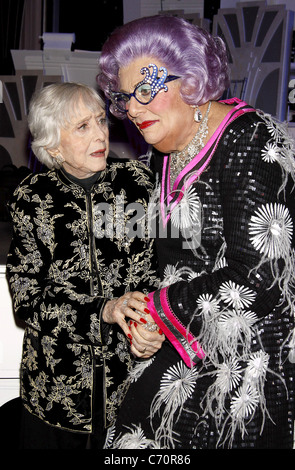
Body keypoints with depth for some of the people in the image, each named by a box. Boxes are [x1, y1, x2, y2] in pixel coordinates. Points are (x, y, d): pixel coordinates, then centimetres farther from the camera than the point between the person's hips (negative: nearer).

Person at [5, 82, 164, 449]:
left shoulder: (138, 182, -5)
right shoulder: (32, 199, -5)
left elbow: (160, 269, 1)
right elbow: (26, 300, -9)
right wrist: (104, 311, -24)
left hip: (132, 381, 1)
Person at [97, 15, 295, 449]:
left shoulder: (249, 140, -18)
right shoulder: (161, 156, 8)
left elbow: (259, 276, -25)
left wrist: (157, 308, -14)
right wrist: (140, 318, 0)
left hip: (254, 356, -7)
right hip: (182, 351, 7)